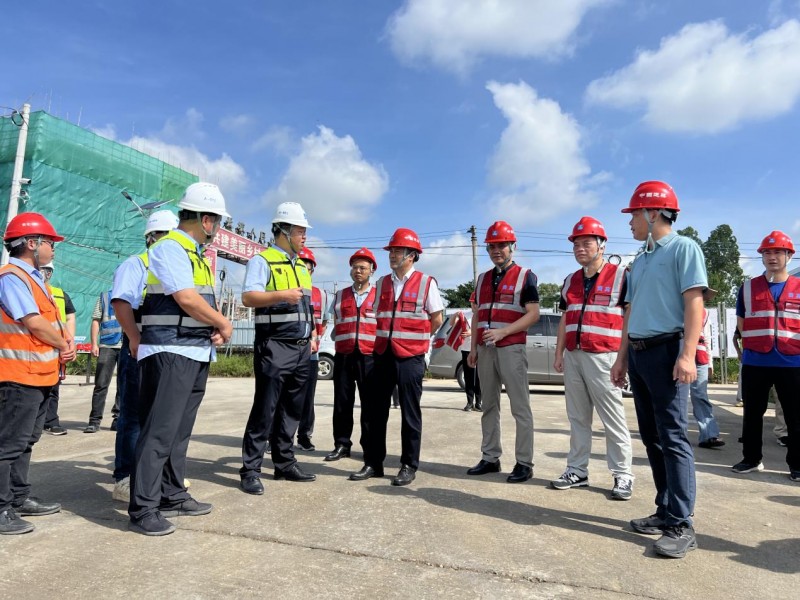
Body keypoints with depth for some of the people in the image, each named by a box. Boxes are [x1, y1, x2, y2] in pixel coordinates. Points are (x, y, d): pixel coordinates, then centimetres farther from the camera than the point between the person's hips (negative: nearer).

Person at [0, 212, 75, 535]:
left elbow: (54, 320, 15)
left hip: (40, 374, 10)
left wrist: (68, 342, -3)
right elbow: (35, 324, -20)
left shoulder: (33, 278, 17)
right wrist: (64, 345, -5)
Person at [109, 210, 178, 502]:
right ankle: (124, 480, 4)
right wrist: (134, 337, -27)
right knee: (135, 415, -4)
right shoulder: (135, 264, -2)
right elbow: (121, 302, -16)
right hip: (141, 348, -7)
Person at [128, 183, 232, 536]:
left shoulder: (196, 254, 19)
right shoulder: (170, 247, -10)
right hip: (171, 352, -10)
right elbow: (186, 299, -21)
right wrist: (224, 324, -9)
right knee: (160, 430, -7)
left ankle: (172, 496, 24)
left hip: (198, 353, 10)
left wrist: (216, 329, 1)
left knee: (180, 429, 14)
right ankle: (142, 509, 1)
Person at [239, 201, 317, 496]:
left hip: (302, 349, 8)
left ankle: (284, 463, 21)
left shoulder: (302, 266, 20)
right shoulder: (262, 260, -4)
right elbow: (248, 297, -17)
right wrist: (281, 295, -31)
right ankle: (251, 470, 3)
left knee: (292, 410, 11)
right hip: (274, 347, -7)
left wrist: (312, 336, 16)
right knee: (265, 409, -5)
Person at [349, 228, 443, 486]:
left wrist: (413, 338, 8)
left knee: (410, 413, 4)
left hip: (410, 356, -5)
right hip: (382, 353, 5)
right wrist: (389, 337, 13)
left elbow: (436, 320, 3)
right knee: (373, 411, 7)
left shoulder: (426, 283, -3)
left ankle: (409, 466, 15)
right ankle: (373, 463, 19)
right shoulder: (382, 283, 11)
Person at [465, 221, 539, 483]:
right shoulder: (483, 279, 16)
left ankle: (524, 463, 4)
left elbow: (533, 314, -8)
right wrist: (473, 348, 10)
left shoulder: (525, 276, -1)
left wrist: (502, 332, -19)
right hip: (485, 350, 6)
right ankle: (490, 458, 19)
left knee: (520, 407, -2)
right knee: (489, 406, 10)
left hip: (511, 348, -6)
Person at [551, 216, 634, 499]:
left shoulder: (620, 276, -3)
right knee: (577, 417, 11)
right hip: (573, 357, 6)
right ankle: (577, 470, 20)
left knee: (613, 419, 0)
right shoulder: (570, 281, 15)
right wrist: (558, 354, 12)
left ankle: (623, 475, 10)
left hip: (603, 357, -6)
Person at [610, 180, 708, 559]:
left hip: (665, 350, -8)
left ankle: (681, 525, -2)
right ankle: (665, 511, 19)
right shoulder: (639, 261, 20)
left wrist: (688, 354, -21)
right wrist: (622, 357, 19)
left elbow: (694, 302, -12)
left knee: (673, 437, -7)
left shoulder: (683, 248, -3)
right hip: (637, 353, 8)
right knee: (651, 437, 10)